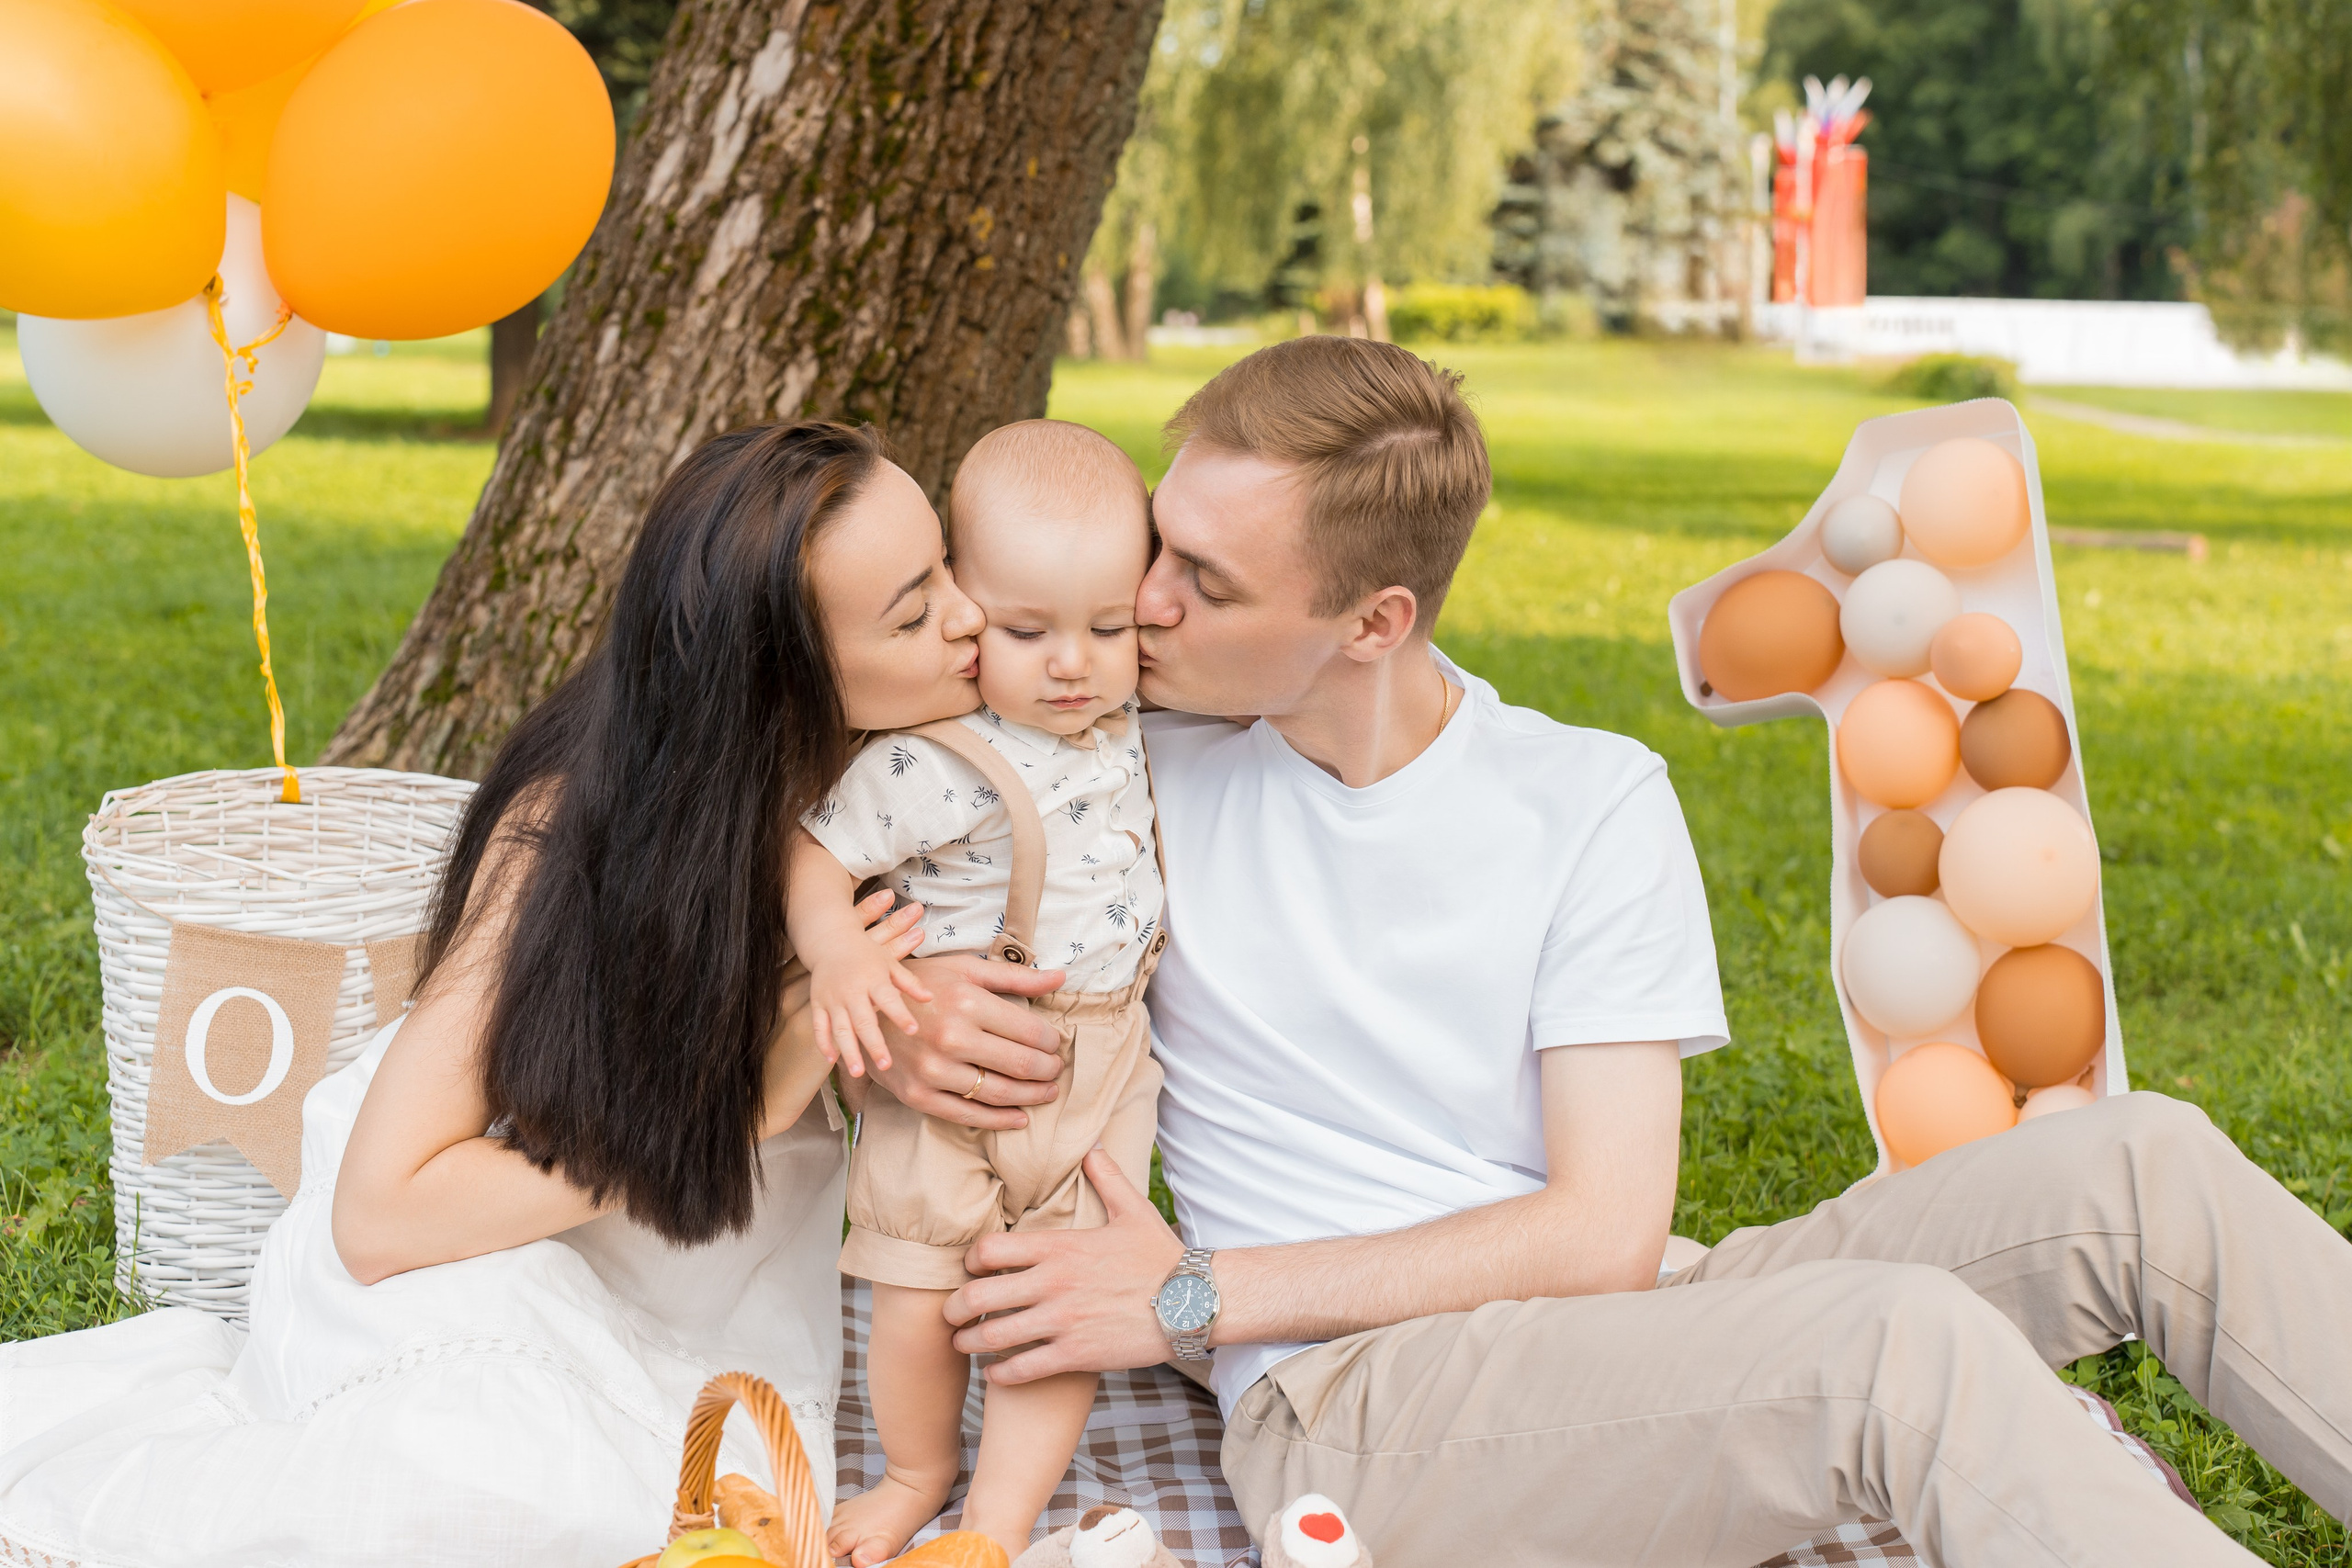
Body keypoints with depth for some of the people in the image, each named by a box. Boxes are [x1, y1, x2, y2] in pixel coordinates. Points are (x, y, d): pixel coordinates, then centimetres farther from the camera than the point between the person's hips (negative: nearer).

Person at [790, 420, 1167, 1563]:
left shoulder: (1121, 719, 1)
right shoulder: (933, 761, -20)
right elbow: (812, 850, -17)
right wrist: (837, 952, -32)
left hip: (1097, 1068, 4)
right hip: (949, 1061, -4)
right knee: (920, 1300, 2)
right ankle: (918, 1470, 32)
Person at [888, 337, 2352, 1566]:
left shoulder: (1595, 804, 2)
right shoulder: (1147, 759, 5)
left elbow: (1604, 1233, -5)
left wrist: (1195, 1298, -11)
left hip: (1607, 1338, 3)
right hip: (1346, 1403, -3)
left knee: (2136, 1166, -16)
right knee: (1910, 1340, -31)